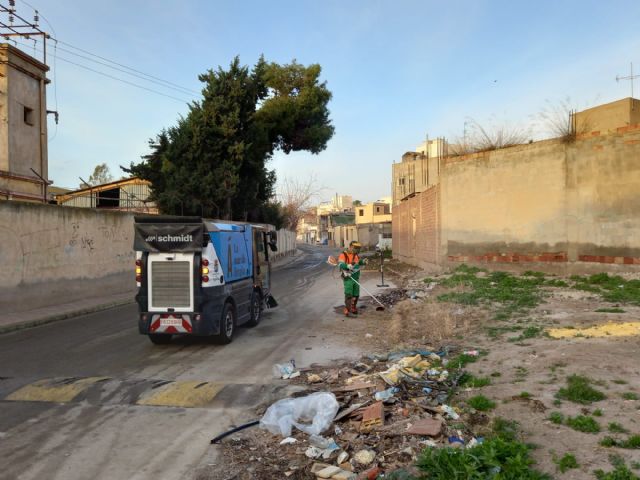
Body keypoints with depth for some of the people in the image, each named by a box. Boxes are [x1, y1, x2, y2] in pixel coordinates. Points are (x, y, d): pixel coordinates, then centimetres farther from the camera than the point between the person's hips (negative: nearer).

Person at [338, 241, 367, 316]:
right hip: (348, 278, -7)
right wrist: (348, 266, -44)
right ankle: (347, 310, -10)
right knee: (348, 294, -14)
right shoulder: (343, 255, -13)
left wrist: (363, 262, 5)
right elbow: (341, 264, -26)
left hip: (356, 278, 7)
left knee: (356, 294, 12)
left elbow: (359, 262, 27)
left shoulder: (356, 255, 10)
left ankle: (353, 308, 29)